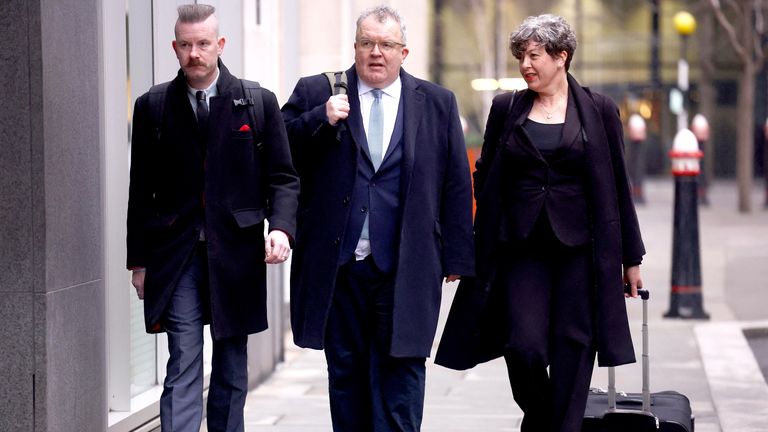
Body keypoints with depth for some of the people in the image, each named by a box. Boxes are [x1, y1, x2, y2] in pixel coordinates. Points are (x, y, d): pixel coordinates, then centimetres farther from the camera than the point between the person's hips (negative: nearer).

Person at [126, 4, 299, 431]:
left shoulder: (259, 103, 5)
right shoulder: (152, 107, 6)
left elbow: (283, 177, 5)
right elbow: (141, 191, 8)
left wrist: (281, 227, -14)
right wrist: (139, 261, 5)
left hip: (236, 252, 1)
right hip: (176, 253, -1)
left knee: (232, 370, 9)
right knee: (183, 366, -8)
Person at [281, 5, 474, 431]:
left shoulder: (437, 104, 7)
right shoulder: (316, 93, 6)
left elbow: (456, 185, 6)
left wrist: (456, 257, 3)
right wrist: (320, 120, -16)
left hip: (405, 267, -1)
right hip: (338, 265, 1)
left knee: (402, 368, -2)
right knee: (345, 372, 9)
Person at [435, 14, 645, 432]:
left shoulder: (599, 110, 3)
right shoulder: (506, 108, 7)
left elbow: (617, 187, 6)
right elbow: (485, 179, 13)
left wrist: (631, 257, 6)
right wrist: (480, 247, 9)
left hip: (578, 248, -1)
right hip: (522, 248, 1)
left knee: (572, 350, -2)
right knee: (524, 346, -10)